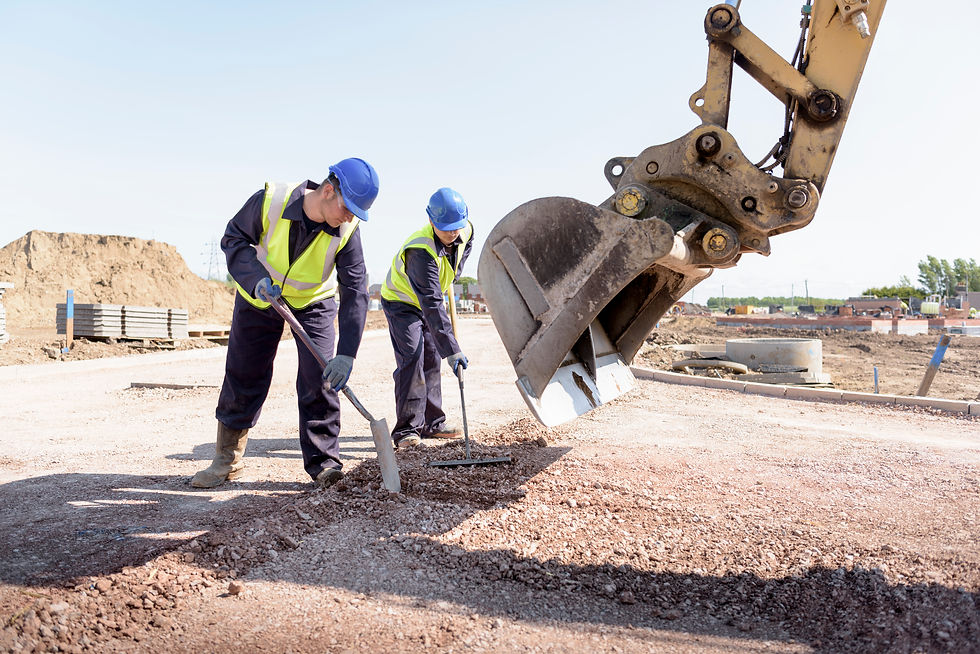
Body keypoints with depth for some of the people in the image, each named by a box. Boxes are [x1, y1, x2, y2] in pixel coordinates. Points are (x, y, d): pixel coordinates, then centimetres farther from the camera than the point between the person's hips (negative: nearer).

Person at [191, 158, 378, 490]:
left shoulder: (347, 230, -26)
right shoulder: (270, 201, -29)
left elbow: (355, 291, -27)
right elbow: (234, 239, -13)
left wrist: (346, 354, -36)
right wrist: (255, 278, -32)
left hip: (314, 303, 0)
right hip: (258, 298, 0)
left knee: (320, 379, -11)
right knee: (243, 377, 6)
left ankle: (323, 462, 2)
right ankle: (227, 460, 22)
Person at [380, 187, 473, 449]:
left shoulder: (466, 231, -17)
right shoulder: (420, 252, -40)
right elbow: (432, 305, -44)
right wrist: (451, 349, -48)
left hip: (428, 301, 7)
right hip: (400, 302, -7)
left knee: (431, 362, 9)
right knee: (411, 361, -17)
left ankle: (432, 423, 18)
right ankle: (406, 429, -10)